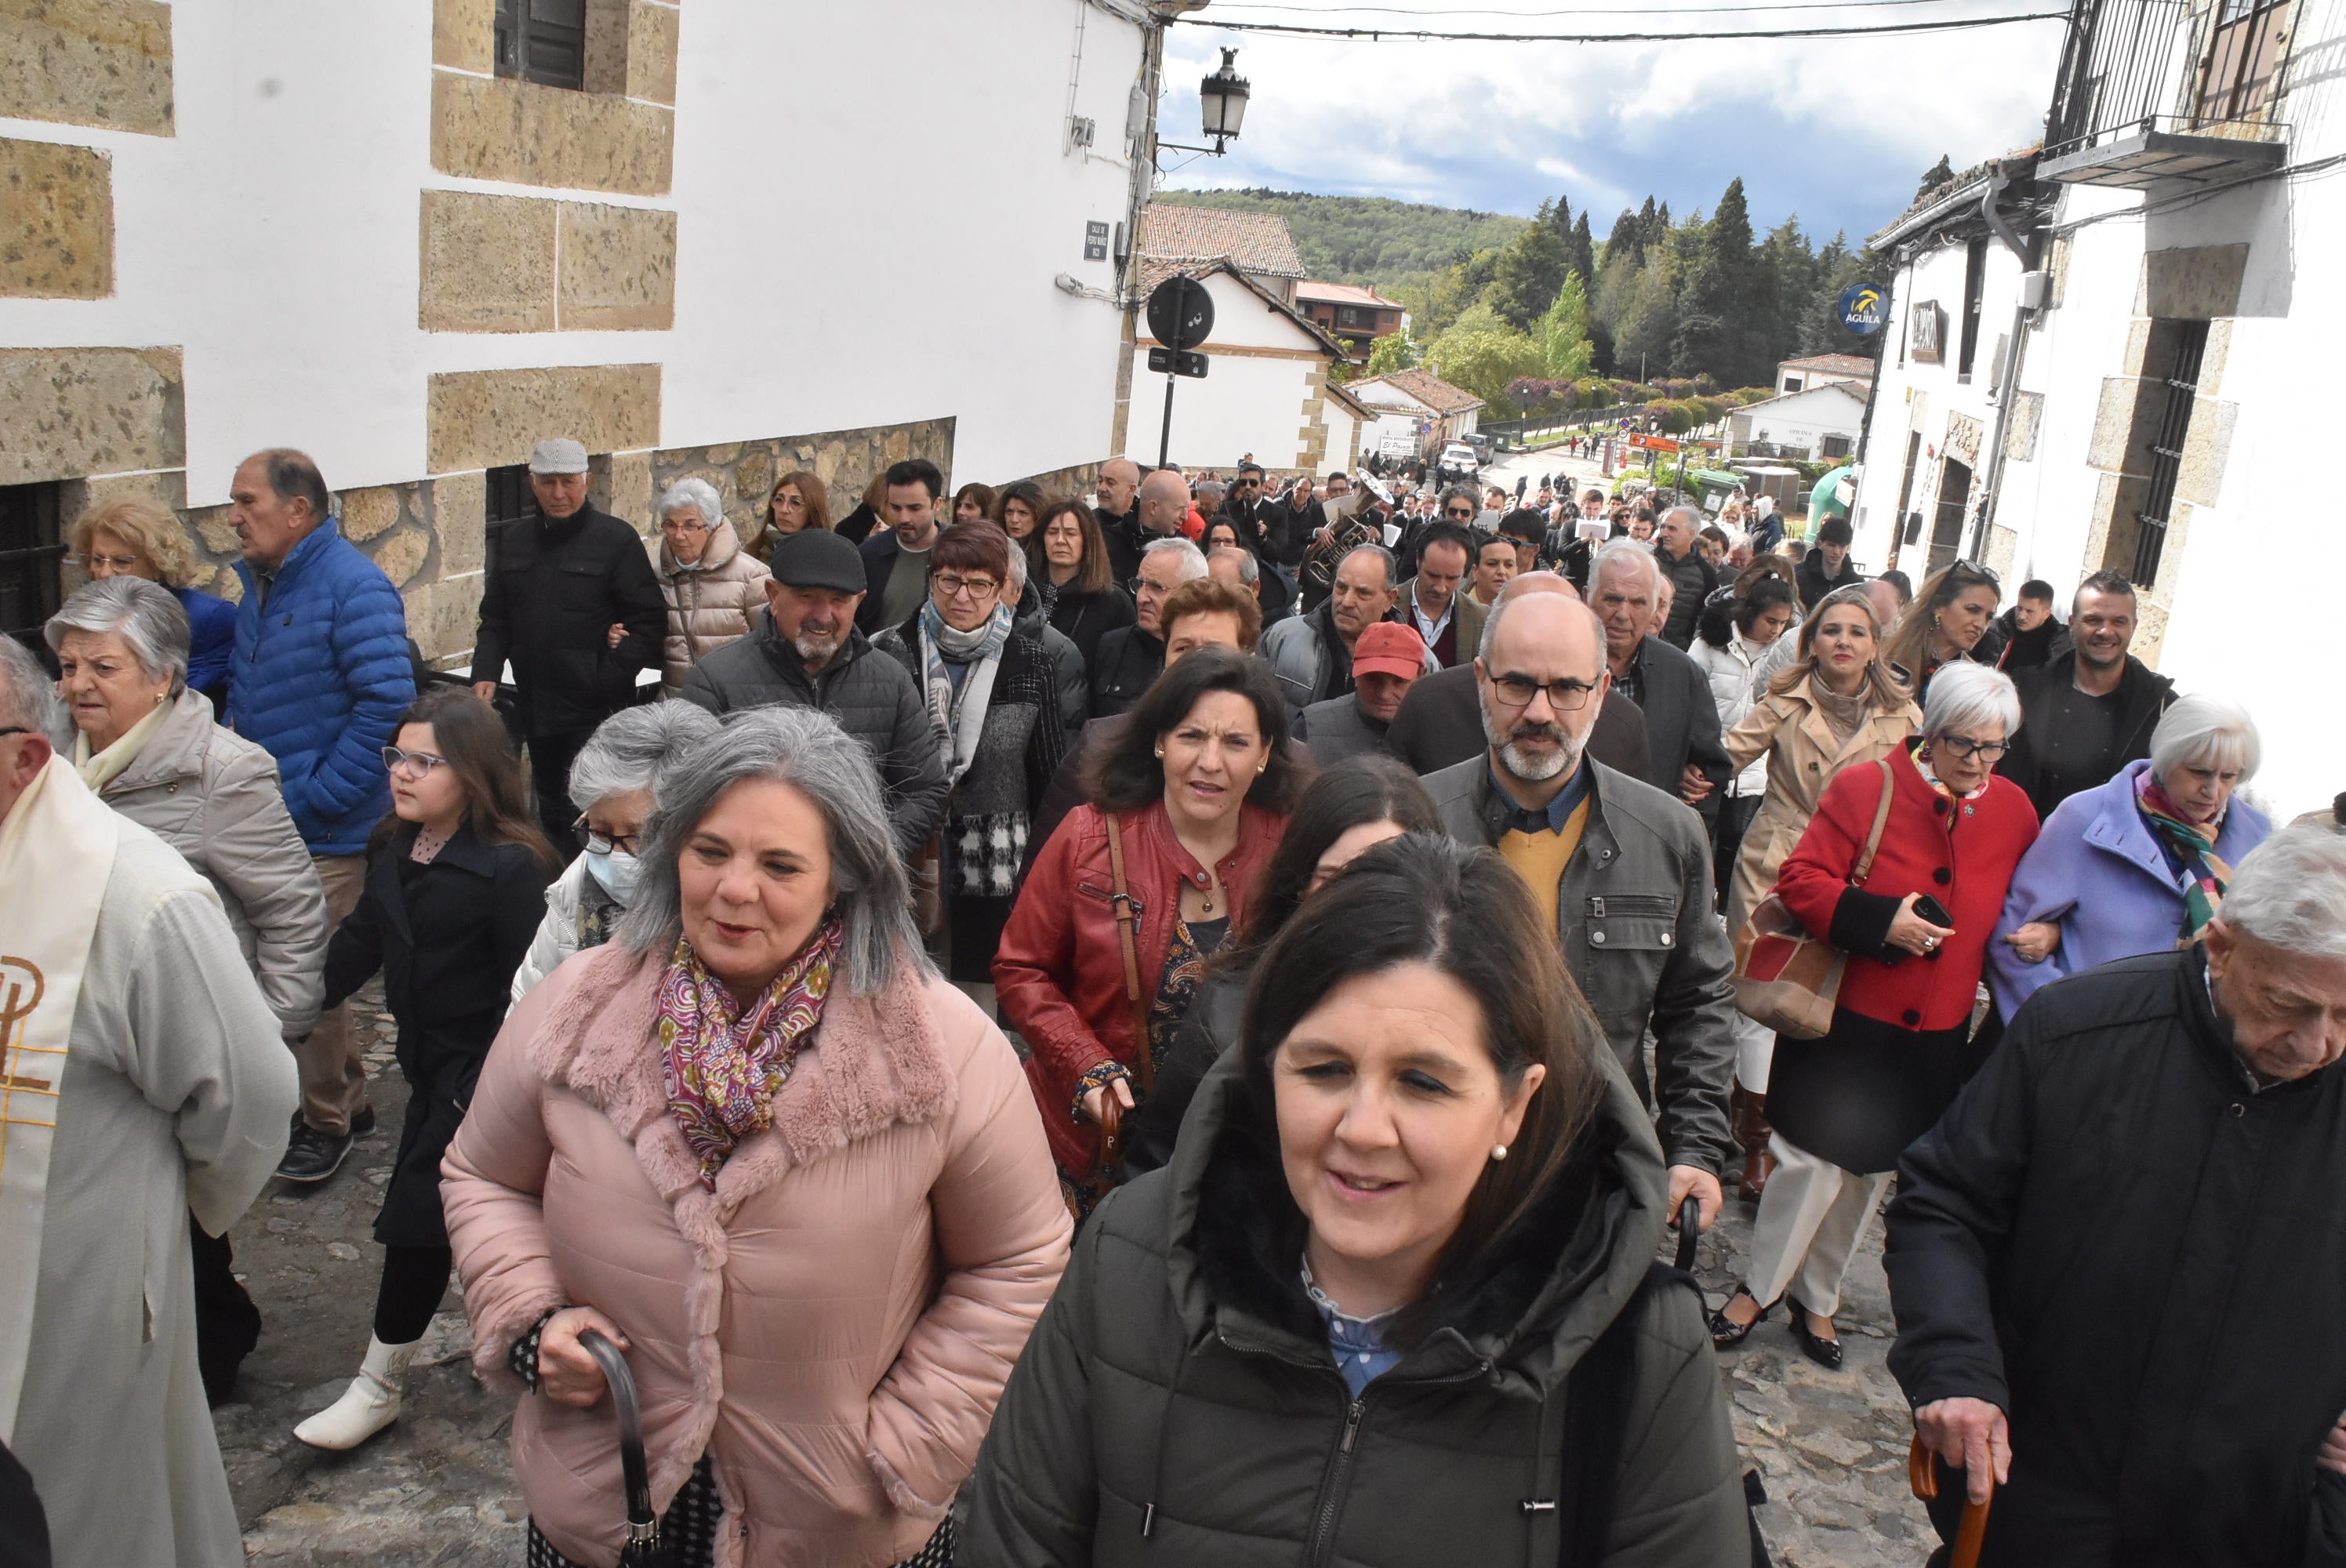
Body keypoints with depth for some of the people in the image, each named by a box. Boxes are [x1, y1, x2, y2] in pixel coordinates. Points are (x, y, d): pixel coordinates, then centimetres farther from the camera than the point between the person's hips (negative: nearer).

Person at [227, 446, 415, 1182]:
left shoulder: (352, 586, -16)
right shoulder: (258, 585, 12)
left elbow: (388, 699, -22)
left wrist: (320, 795, -21)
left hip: (326, 833, -9)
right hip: (268, 822, 9)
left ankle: (326, 1120, 17)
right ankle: (347, 1099, 32)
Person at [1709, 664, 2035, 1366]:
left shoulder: (2013, 811, 4)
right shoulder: (1867, 788, -10)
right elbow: (1801, 878, -12)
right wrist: (1880, 920, -23)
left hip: (1935, 1037, 4)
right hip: (1844, 1019, -4)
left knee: (1871, 1173, 15)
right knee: (1815, 1162, -2)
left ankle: (1816, 1297, 33)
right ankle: (1759, 1286, 20)